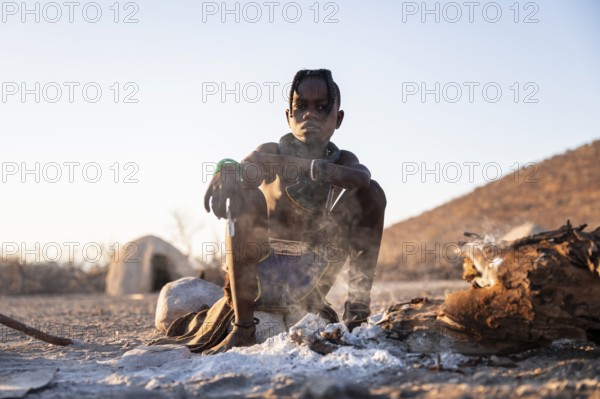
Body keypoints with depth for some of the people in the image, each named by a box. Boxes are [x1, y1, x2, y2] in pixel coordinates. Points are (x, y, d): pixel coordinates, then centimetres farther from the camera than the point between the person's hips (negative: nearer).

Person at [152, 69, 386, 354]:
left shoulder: (343, 161, 1)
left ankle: (358, 307, -12)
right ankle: (242, 328, -27)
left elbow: (362, 177, -26)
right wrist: (228, 174, -48)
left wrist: (305, 166, -40)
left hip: (314, 273, 1)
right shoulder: (271, 153, -4)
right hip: (263, 270, -1)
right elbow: (215, 201, -23)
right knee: (244, 196, -27)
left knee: (371, 192, -11)